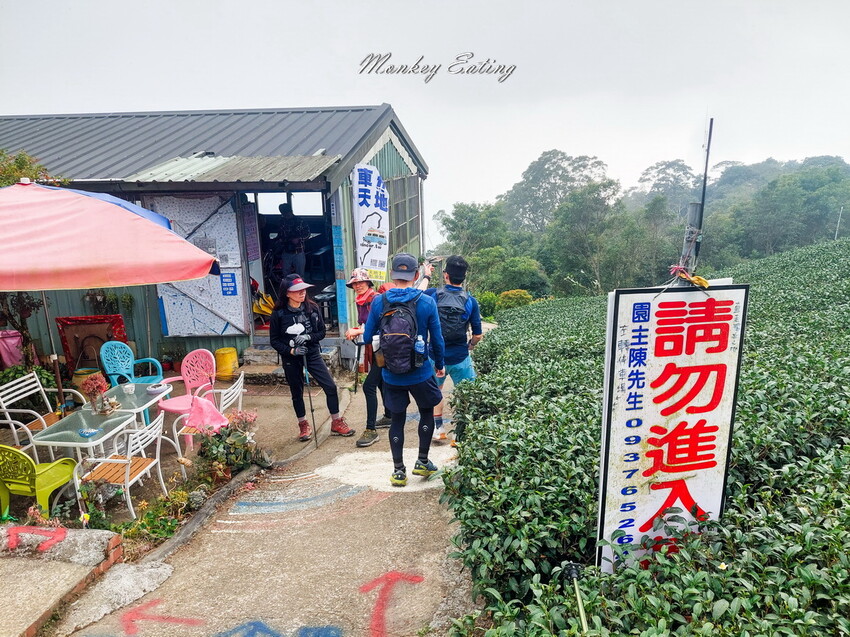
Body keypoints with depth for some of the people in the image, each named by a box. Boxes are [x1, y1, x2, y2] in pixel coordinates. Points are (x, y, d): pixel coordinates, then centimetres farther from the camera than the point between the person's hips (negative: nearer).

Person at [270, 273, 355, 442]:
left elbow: (322, 332, 1)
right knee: (297, 393, 12)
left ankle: (337, 423, 13)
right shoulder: (279, 313, -10)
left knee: (331, 387, -3)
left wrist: (308, 337, -18)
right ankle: (303, 426, 32)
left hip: (312, 355, 1)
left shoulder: (312, 308, -6)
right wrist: (291, 350, -17)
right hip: (291, 359, -1)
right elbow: (274, 340, -3)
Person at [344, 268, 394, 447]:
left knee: (369, 386, -12)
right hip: (372, 347, 9)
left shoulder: (376, 299, -16)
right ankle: (388, 416, 39)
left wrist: (358, 331, -27)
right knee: (381, 383, 21)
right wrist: (354, 331, -4)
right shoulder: (360, 301, 10)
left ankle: (371, 430, -5)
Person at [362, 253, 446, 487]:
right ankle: (422, 462, 26)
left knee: (397, 419, 16)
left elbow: (367, 337, -1)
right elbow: (437, 340, -4)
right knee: (427, 411, 23)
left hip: (391, 375, 1)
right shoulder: (427, 302, -11)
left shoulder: (379, 302, -8)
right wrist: (439, 365, 13)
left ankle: (398, 470, 23)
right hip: (420, 373, -1)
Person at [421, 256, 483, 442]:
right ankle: (461, 433, 15)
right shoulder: (470, 301, -8)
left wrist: (426, 276, 26)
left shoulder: (432, 294, -9)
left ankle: (438, 428, 28)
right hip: (460, 358, -1)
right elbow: (477, 335, -2)